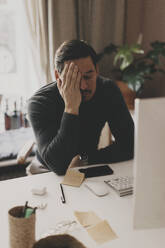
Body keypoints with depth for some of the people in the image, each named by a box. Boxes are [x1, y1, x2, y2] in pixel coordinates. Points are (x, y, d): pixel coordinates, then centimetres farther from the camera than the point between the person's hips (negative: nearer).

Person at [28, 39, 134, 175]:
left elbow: (129, 145, -13)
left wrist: (86, 160, -21)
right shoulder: (40, 102, -24)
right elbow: (58, 166, -33)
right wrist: (71, 107, -37)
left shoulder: (108, 90, -13)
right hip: (49, 174, -2)